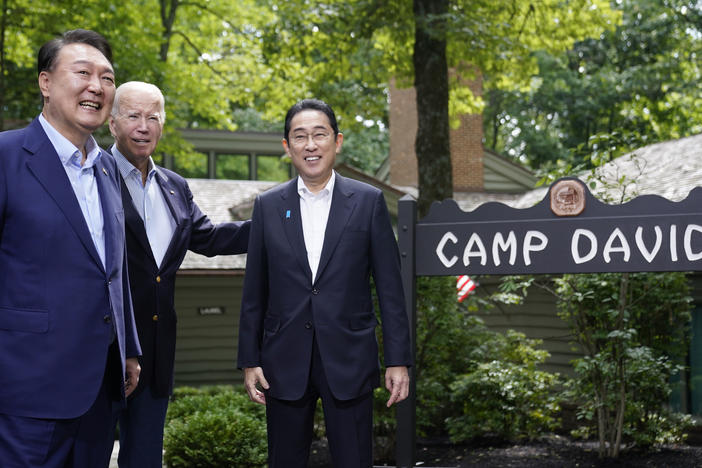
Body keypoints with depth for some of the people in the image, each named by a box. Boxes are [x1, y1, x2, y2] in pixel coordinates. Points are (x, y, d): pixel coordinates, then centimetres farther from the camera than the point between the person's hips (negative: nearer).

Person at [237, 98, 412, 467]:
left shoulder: (368, 202, 2)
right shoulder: (268, 206, 7)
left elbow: (389, 288, 1)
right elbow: (254, 293, 9)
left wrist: (398, 360, -3)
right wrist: (249, 361, 4)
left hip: (349, 361, -1)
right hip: (285, 363, 2)